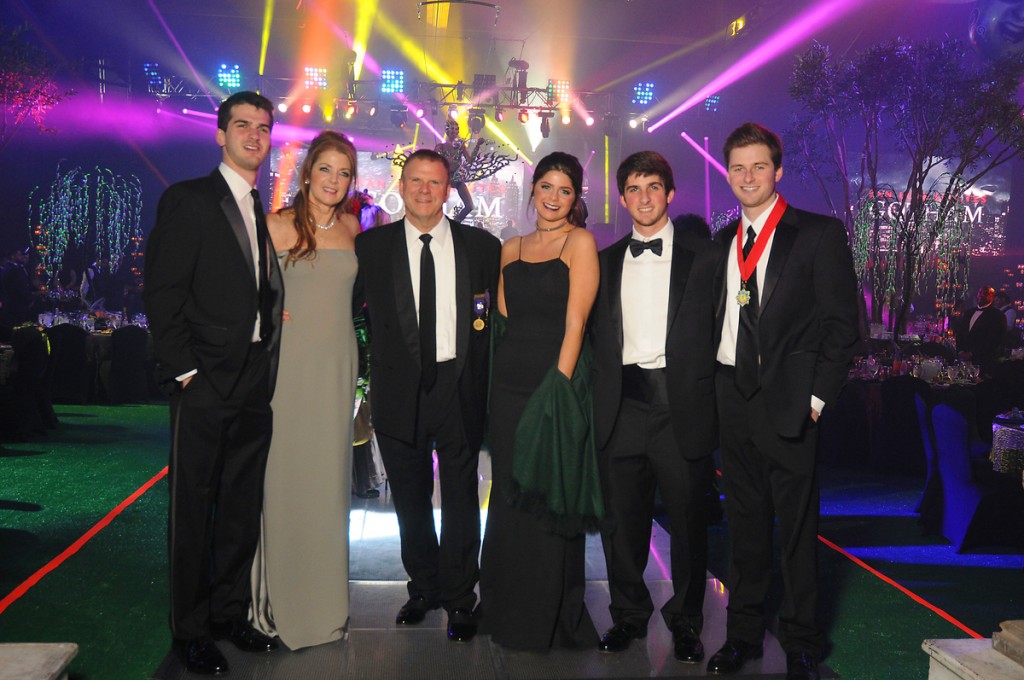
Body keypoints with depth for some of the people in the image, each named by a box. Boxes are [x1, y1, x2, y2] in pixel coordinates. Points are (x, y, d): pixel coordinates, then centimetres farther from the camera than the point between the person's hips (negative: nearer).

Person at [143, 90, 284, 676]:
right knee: (193, 509, 4)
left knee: (243, 508, 14)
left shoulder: (267, 212, 14)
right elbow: (162, 295, -9)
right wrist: (186, 372, -13)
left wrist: (269, 370, 5)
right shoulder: (188, 201, -4)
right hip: (205, 386, -6)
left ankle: (231, 614, 28)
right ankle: (191, 629, 18)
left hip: (256, 385, 6)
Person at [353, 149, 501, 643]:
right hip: (400, 391, 1)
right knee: (410, 497, 14)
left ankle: (459, 600, 22)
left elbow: (497, 315, 5)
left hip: (459, 387, -1)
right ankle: (424, 587, 34)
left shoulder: (482, 247, 2)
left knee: (461, 496, 6)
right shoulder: (371, 246, 2)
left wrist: (481, 377, -2)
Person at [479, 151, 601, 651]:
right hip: (509, 383, 5)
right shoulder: (512, 248, 13)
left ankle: (550, 618, 21)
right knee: (508, 494, 11)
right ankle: (509, 611, 30)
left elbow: (575, 321, -11)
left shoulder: (579, 242, -3)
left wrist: (559, 386, -16)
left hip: (556, 380, -5)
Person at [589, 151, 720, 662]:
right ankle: (628, 615, 28)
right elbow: (595, 336, 14)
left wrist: (709, 398, -6)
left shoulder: (704, 256, 4)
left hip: (682, 409, -2)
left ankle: (685, 620, 25)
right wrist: (600, 398, 4)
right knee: (622, 519, 10)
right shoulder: (606, 262, 14)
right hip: (621, 410, 3)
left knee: (687, 520, 6)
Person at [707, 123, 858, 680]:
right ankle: (743, 634, 26)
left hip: (789, 403, -4)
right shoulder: (722, 243, 13)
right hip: (733, 400, 5)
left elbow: (842, 325, -5)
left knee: (797, 528, 5)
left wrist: (816, 398, -10)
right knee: (745, 524, 13)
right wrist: (713, 392, 5)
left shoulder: (820, 234, -2)